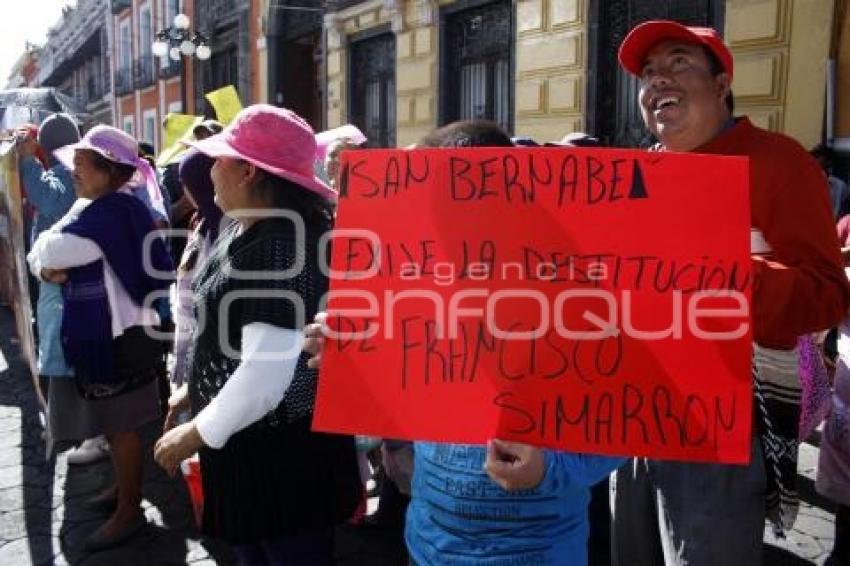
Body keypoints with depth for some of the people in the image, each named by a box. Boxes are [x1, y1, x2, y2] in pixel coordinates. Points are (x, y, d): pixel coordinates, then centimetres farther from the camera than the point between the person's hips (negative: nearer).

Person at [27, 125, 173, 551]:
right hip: (99, 331, 10)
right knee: (112, 422, 21)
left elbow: (48, 251, -26)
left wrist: (46, 259, -3)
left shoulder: (111, 212, -21)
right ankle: (124, 488, 37)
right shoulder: (99, 208, 11)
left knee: (120, 425, 2)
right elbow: (42, 257, 10)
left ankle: (129, 511, 16)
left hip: (116, 335, -10)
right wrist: (47, 269, -12)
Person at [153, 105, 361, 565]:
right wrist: (195, 390, 18)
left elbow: (266, 373, -32)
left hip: (282, 450, -9)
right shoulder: (244, 230, 4)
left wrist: (196, 433, -19)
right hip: (247, 439, 9)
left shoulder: (281, 248, -28)